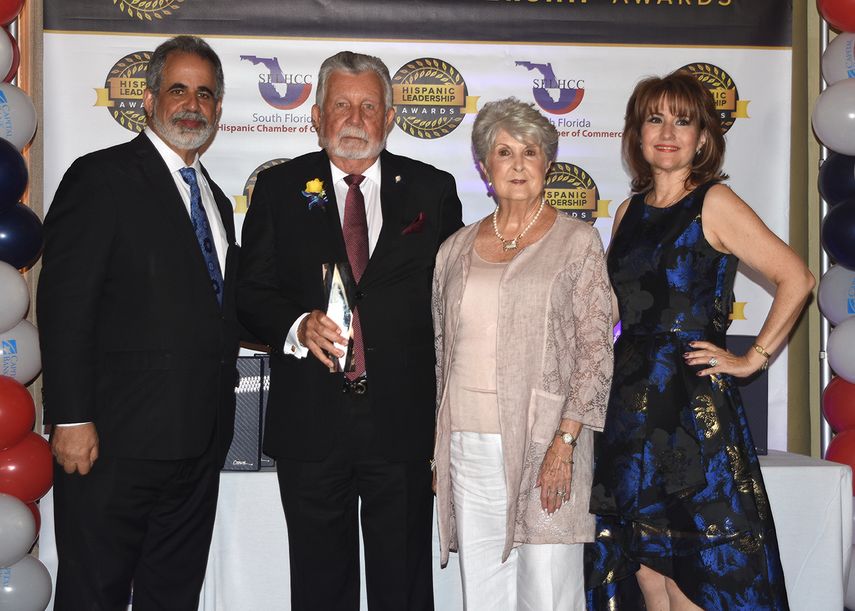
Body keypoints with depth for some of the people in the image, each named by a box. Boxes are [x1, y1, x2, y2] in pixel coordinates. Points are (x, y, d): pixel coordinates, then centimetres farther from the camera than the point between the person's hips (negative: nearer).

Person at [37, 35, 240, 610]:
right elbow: (64, 304, -13)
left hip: (199, 447, 7)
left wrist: (218, 424, 15)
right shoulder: (102, 177, -5)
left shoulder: (217, 200, 19)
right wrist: (71, 419, -19)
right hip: (116, 443, -7)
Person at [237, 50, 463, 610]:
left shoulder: (432, 191, 6)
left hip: (404, 422, 0)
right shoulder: (280, 188, 6)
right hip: (310, 422, 0)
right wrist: (298, 327, -18)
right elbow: (251, 293, 3)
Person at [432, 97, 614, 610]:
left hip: (542, 443, -4)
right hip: (468, 447, 4)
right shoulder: (456, 250, 13)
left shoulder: (577, 241, 0)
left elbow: (595, 351, -5)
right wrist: (438, 448, 13)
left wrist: (564, 443, -13)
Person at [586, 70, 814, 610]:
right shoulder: (629, 212, 13)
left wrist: (753, 359, -10)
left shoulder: (715, 203, -5)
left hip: (694, 405, -6)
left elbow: (796, 279, -13)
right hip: (631, 405, 6)